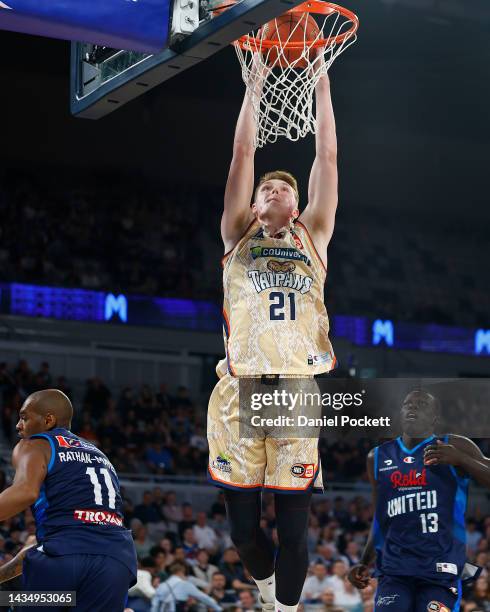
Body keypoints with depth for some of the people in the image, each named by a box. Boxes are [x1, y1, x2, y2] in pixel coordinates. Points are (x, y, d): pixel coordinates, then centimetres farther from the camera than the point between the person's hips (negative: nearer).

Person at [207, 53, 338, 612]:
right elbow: (243, 153, 12)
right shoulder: (239, 235, 17)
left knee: (294, 527, -1)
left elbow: (327, 156, 14)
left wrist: (321, 82, 13)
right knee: (242, 525, 2)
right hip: (240, 391, 0)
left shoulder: (313, 235, 18)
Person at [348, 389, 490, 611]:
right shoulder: (378, 457, 16)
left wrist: (460, 459, -18)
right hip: (393, 570, 3)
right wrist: (365, 563, 20)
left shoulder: (454, 447, 3)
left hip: (440, 570, -3)